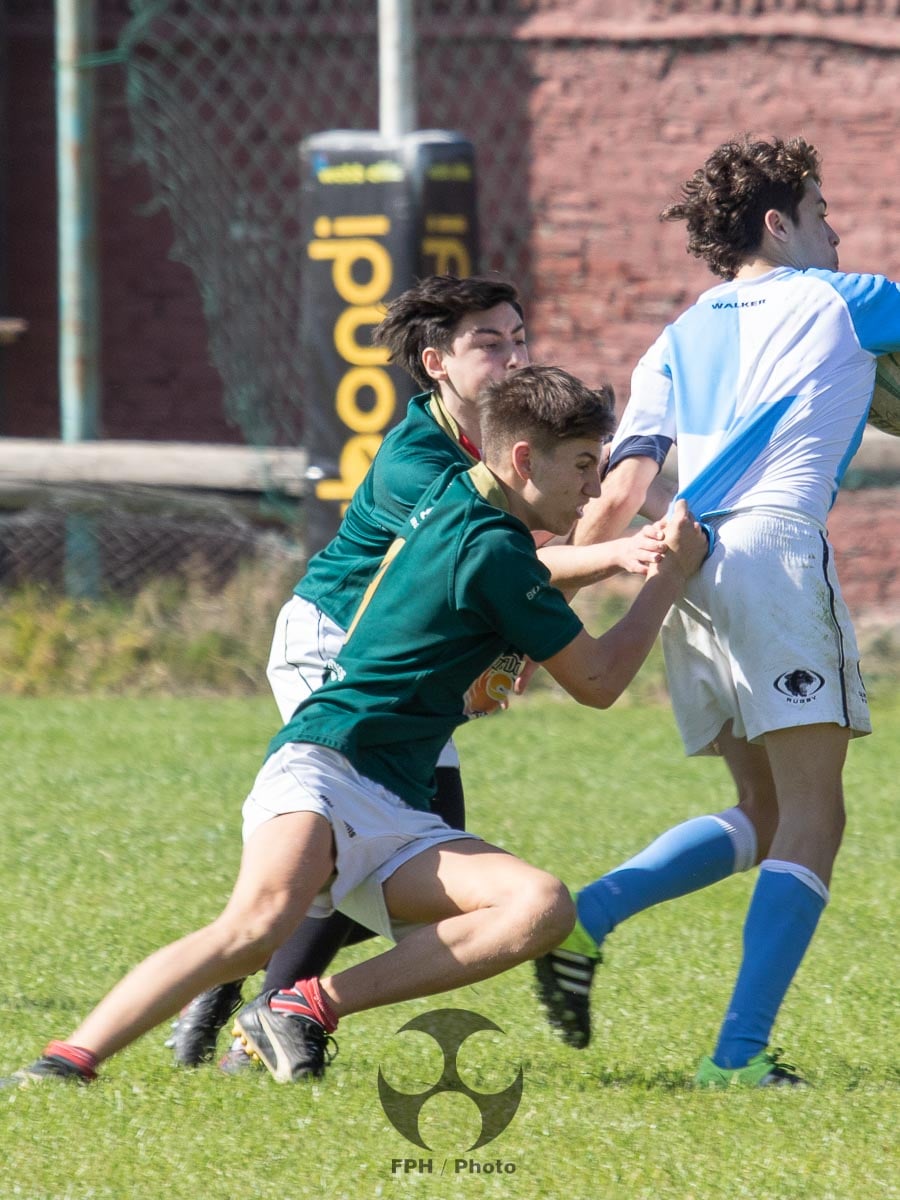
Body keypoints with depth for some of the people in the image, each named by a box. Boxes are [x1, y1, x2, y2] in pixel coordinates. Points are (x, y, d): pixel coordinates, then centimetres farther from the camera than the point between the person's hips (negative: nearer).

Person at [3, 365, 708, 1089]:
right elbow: (598, 682, 1)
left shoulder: (452, 499, 18)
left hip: (395, 815, 9)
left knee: (542, 907, -16)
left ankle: (310, 1008, -16)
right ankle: (66, 1062, -37)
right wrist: (670, 576, 11)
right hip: (324, 766, -9)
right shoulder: (492, 548, -9)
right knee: (259, 925, -37)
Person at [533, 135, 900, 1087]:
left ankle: (585, 914, -4)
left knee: (764, 817, 15)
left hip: (687, 568, 7)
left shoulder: (678, 341, 22)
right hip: (775, 546, -6)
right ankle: (741, 1052, -17)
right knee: (810, 821, -6)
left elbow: (619, 491, 11)